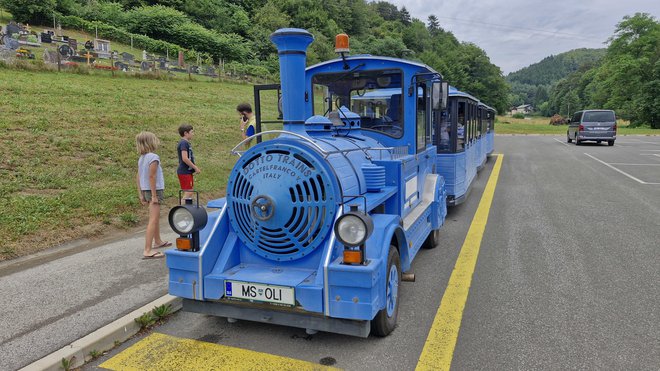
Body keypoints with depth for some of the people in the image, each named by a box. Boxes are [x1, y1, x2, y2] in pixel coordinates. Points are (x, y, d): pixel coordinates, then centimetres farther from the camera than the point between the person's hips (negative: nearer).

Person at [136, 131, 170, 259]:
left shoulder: (141, 158, 9)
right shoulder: (153, 157, -16)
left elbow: (138, 177, 11)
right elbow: (152, 176, -21)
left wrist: (141, 194, 16)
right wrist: (154, 196, -18)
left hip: (146, 190, 9)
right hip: (154, 190, -9)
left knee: (156, 217, 25)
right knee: (153, 220, -9)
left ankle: (158, 241, 41)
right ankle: (147, 251, -11)